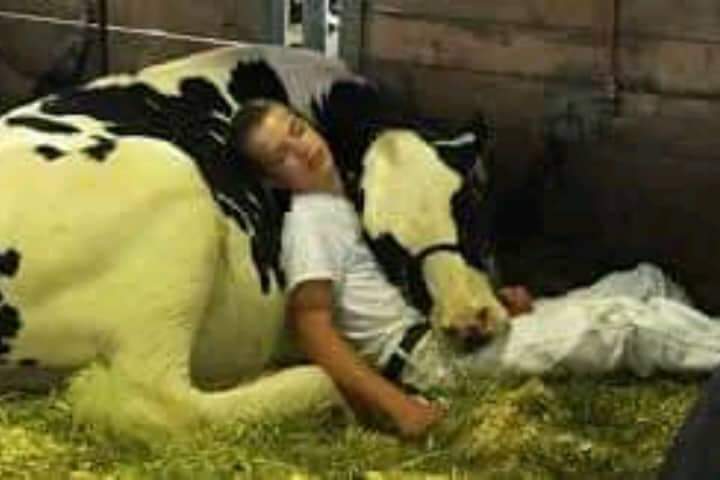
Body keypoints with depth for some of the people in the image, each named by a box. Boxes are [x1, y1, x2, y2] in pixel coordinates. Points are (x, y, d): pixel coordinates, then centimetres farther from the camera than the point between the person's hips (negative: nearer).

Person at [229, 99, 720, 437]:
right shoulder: (309, 220, -11)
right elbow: (314, 330, -21)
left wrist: (492, 297, 8)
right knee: (627, 324, -17)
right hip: (432, 354, -10)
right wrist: (396, 404, -30)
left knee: (647, 282, 8)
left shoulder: (348, 197, 17)